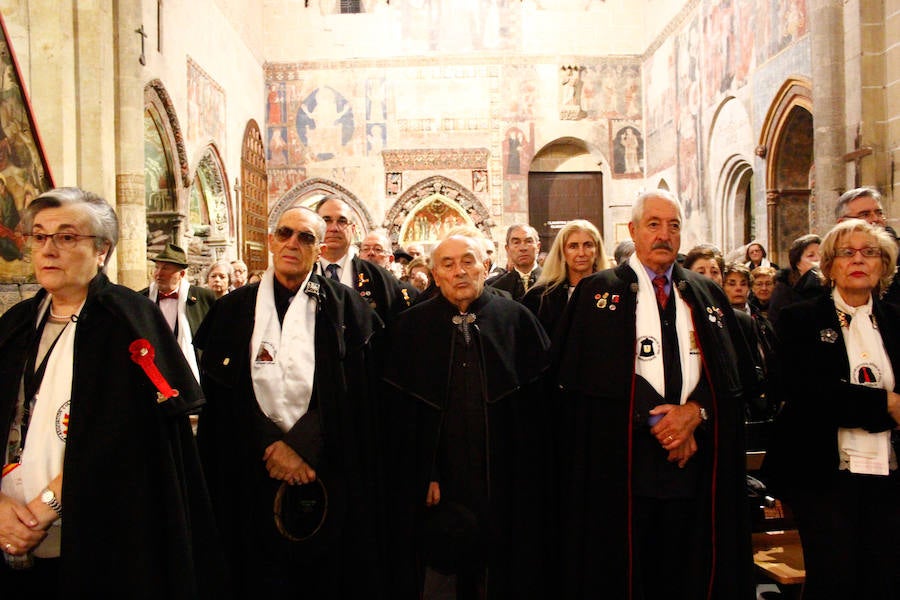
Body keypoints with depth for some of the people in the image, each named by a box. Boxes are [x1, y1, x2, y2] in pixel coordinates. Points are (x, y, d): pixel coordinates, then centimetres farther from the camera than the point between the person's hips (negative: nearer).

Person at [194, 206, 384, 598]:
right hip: (254, 477, 1)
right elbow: (218, 393, 1)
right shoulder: (233, 309, 6)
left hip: (327, 475, -1)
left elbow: (349, 391, -4)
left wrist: (301, 445, -14)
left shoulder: (343, 306, 2)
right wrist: (271, 449, -9)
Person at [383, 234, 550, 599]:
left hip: (509, 483, 1)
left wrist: (530, 470, -4)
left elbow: (538, 399, 0)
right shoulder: (410, 327, 2)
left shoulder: (517, 319, 1)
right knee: (450, 568, 8)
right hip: (441, 481, 0)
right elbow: (399, 413, -1)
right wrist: (422, 477, -6)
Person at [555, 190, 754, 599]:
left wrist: (695, 411, -10)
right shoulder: (599, 292, 2)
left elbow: (736, 370, 8)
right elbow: (589, 373, -8)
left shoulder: (708, 295, 14)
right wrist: (656, 420, -11)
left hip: (698, 468, 4)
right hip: (624, 465, -3)